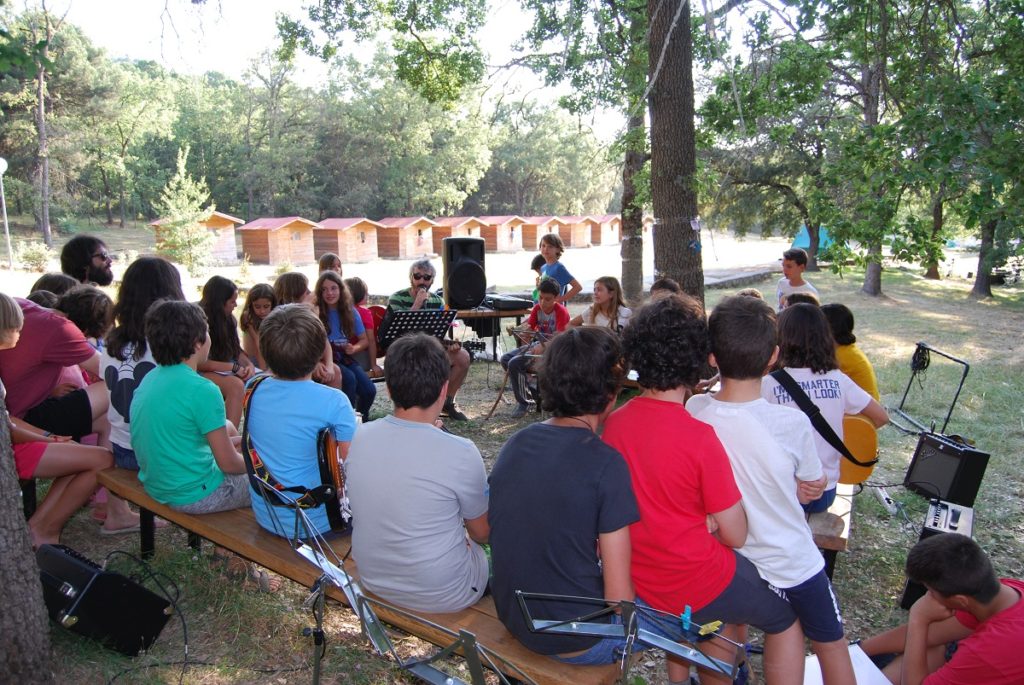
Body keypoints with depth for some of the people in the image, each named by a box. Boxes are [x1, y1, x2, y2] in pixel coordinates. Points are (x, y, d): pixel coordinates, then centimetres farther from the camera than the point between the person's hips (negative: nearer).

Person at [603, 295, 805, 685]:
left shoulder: (613, 422, -9)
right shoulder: (699, 437, -26)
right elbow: (735, 535, -15)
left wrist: (702, 521, 4)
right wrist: (711, 520, 4)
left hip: (635, 583, 6)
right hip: (695, 587, -6)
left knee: (728, 608, 34)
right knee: (786, 616, 23)